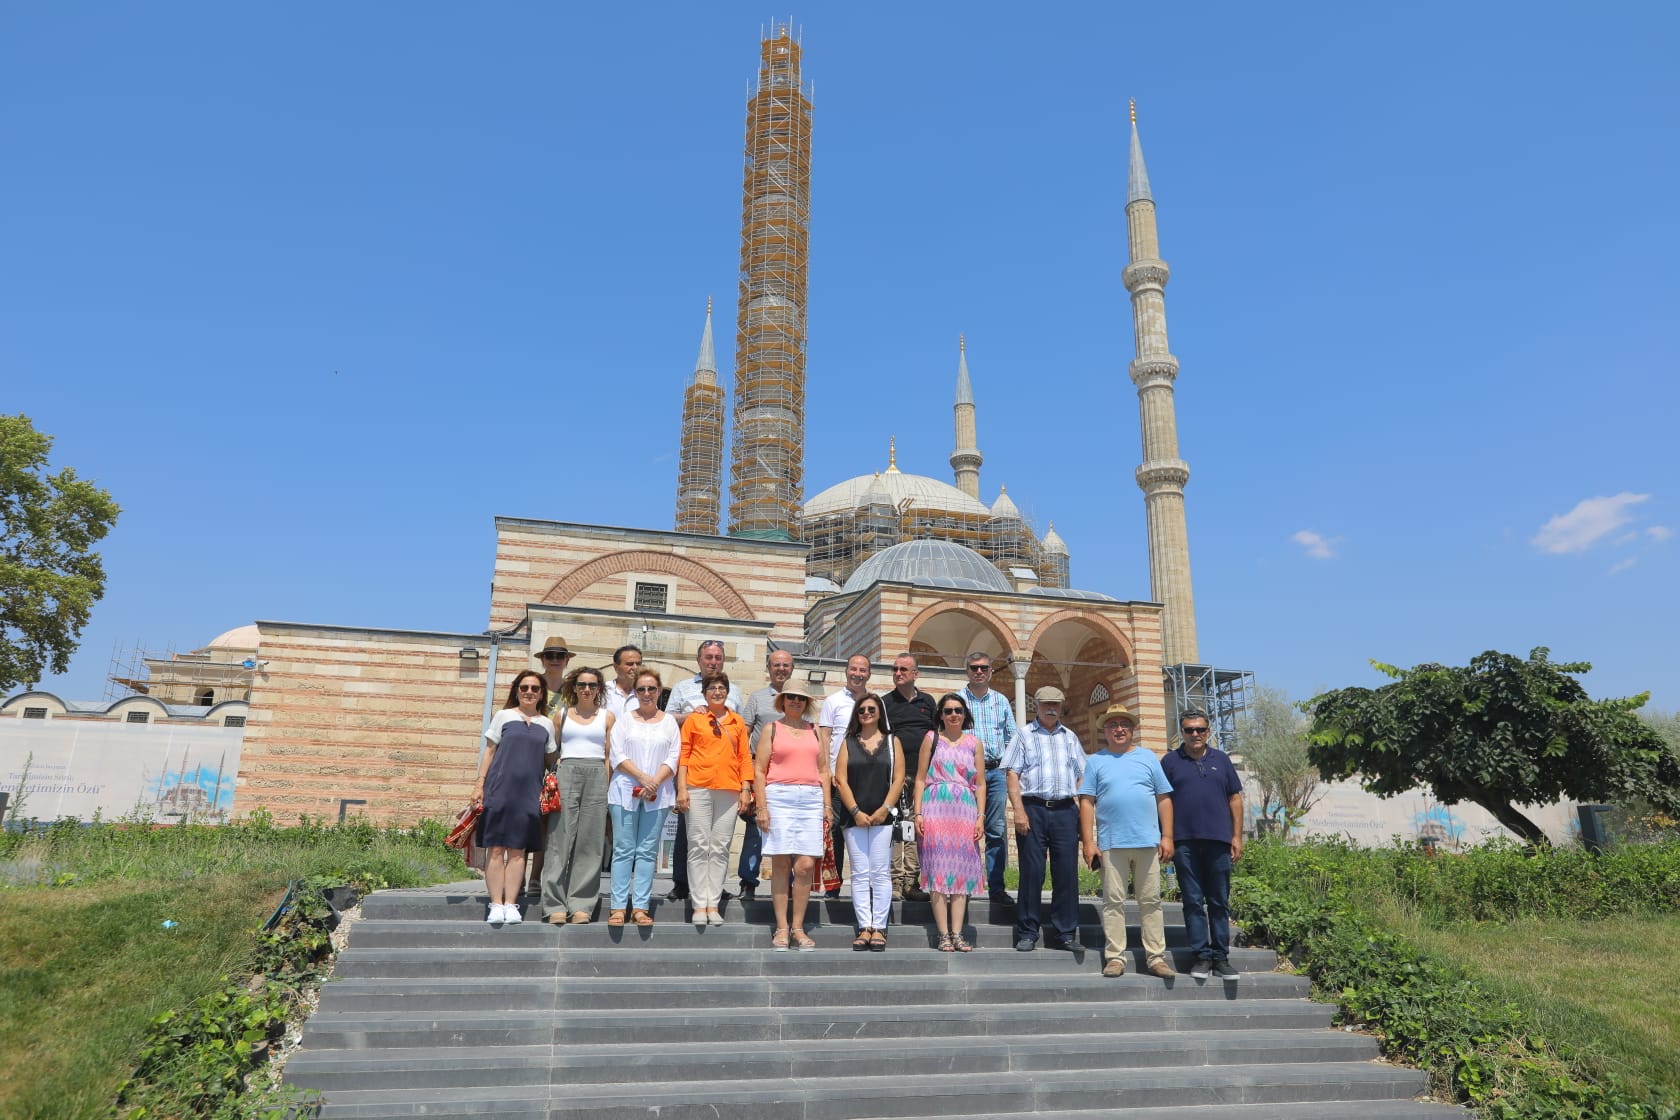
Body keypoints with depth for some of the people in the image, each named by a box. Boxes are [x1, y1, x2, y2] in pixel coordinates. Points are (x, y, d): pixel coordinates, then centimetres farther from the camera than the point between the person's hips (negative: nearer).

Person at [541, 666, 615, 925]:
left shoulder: (607, 717, 12)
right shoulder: (562, 715, 14)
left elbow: (610, 756, 8)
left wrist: (608, 788, 1)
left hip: (597, 777, 0)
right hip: (567, 775, 0)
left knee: (589, 843, -1)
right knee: (561, 840, -4)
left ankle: (581, 905, 3)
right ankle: (555, 905, -1)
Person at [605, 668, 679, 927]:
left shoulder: (669, 722, 12)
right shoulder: (624, 719, 10)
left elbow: (674, 757, 4)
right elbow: (617, 755, 0)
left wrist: (654, 782, -10)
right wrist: (643, 777, -11)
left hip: (658, 794, 1)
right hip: (625, 791, -1)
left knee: (647, 851, 1)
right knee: (623, 850, -2)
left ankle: (640, 907, 3)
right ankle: (618, 908, 1)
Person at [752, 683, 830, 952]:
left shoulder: (814, 731, 18)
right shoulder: (771, 728, 9)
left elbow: (824, 770, 18)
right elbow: (759, 770, 4)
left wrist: (827, 804, 9)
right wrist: (761, 807, -5)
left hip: (811, 800, 2)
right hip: (779, 797, -2)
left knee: (806, 866, -4)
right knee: (781, 864, -2)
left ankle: (798, 927, 7)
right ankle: (781, 928, 6)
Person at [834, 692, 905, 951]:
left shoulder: (892, 742, 11)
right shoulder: (848, 743, 12)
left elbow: (898, 778, 3)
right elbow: (841, 779, 3)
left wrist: (884, 809, -8)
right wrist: (856, 811, -7)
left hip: (883, 818, -1)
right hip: (855, 818, 1)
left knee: (881, 874, -2)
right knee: (859, 875, 1)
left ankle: (878, 929, 0)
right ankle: (864, 928, 3)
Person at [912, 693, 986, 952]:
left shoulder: (974, 743, 13)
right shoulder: (932, 738, 8)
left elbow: (981, 784, 11)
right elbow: (920, 779, 5)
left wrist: (981, 817, 1)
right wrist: (918, 813, -4)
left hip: (965, 811, 2)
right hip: (936, 809, -2)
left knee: (962, 871, 1)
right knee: (938, 868, -5)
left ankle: (957, 934, 4)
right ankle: (944, 935, -1)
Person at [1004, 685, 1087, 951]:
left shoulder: (1070, 737, 17)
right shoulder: (1024, 735, 7)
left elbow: (1082, 776, 16)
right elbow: (1012, 775, -1)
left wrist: (1082, 810, 5)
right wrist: (1019, 811, -11)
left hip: (1065, 810, 3)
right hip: (1033, 809, -3)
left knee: (1067, 872, 2)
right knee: (1032, 872, -2)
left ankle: (1064, 933, 11)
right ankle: (1027, 933, 7)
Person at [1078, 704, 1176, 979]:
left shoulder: (1148, 757, 12)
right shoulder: (1095, 761, 8)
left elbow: (1164, 799, 10)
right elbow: (1086, 803, 3)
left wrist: (1167, 836, 3)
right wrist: (1088, 842, -4)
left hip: (1148, 842, 1)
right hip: (1111, 844, -1)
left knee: (1151, 901, 6)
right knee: (1113, 901, 1)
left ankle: (1156, 957, 12)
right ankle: (1115, 957, 6)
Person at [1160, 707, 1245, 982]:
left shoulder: (1221, 759, 9)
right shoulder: (1170, 761, 5)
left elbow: (1235, 799, 10)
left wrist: (1237, 836, 4)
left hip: (1218, 841, 1)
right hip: (1185, 843, -1)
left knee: (1220, 902, 6)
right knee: (1193, 901, 2)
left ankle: (1221, 957, 14)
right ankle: (1201, 955, 9)